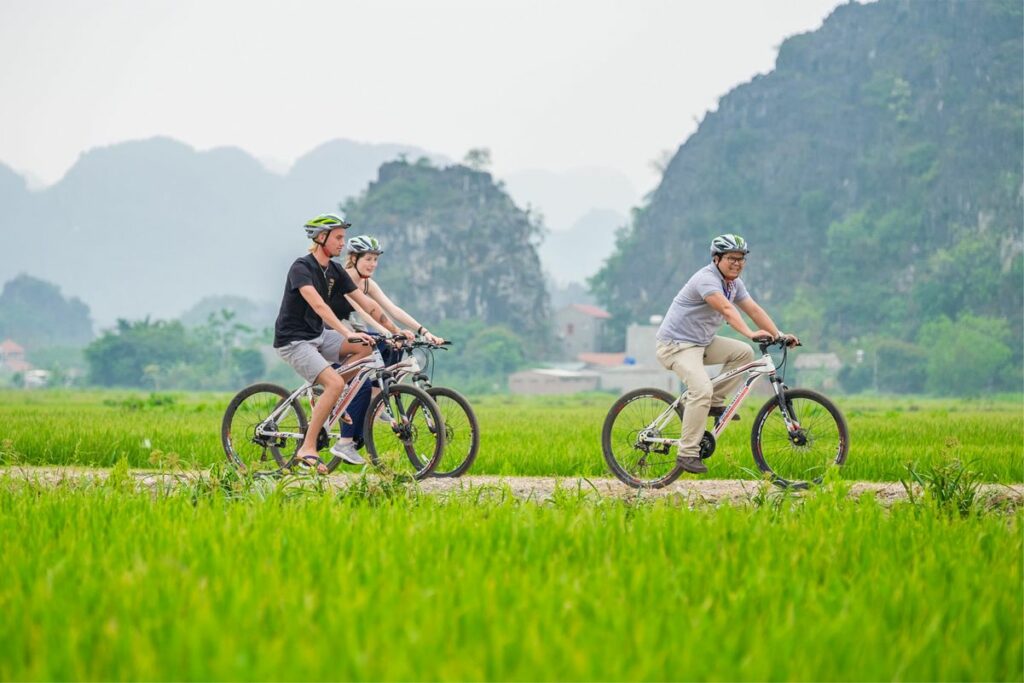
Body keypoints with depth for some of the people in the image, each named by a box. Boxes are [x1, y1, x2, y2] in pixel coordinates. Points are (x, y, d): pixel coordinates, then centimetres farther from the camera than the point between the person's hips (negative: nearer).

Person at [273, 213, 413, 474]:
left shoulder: (335, 272, 6)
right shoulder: (301, 268, -18)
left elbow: (367, 304, 6)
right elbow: (318, 305, -32)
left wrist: (396, 331, -2)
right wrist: (348, 333, -42)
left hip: (318, 336, 8)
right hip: (293, 340, -8)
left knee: (365, 347, -8)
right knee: (336, 384, -24)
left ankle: (322, 403, 1)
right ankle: (307, 449, -16)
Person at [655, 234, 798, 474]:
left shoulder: (734, 283, 7)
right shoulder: (707, 279, -22)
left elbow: (754, 309, 3)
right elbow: (727, 309, -37)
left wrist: (779, 334, -9)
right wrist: (750, 333, -49)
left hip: (702, 342, 9)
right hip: (677, 344, -9)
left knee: (743, 352, -2)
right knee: (702, 390, -27)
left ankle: (715, 402, 6)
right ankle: (687, 453, -22)